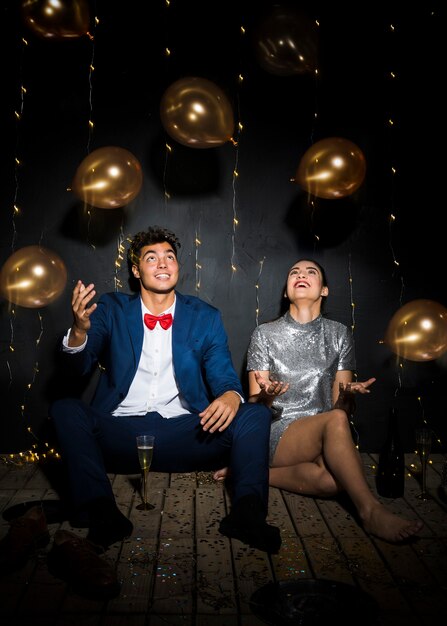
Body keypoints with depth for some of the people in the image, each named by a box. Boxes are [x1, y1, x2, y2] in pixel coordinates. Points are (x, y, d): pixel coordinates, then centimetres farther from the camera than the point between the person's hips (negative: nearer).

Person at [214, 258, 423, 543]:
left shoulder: (339, 334, 11)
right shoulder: (265, 334, 6)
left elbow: (341, 407, 9)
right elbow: (254, 404, 5)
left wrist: (347, 395, -15)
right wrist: (266, 396, -20)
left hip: (325, 439, 3)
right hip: (277, 434, -2)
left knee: (333, 479, -34)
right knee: (335, 420, -34)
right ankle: (371, 510, -28)